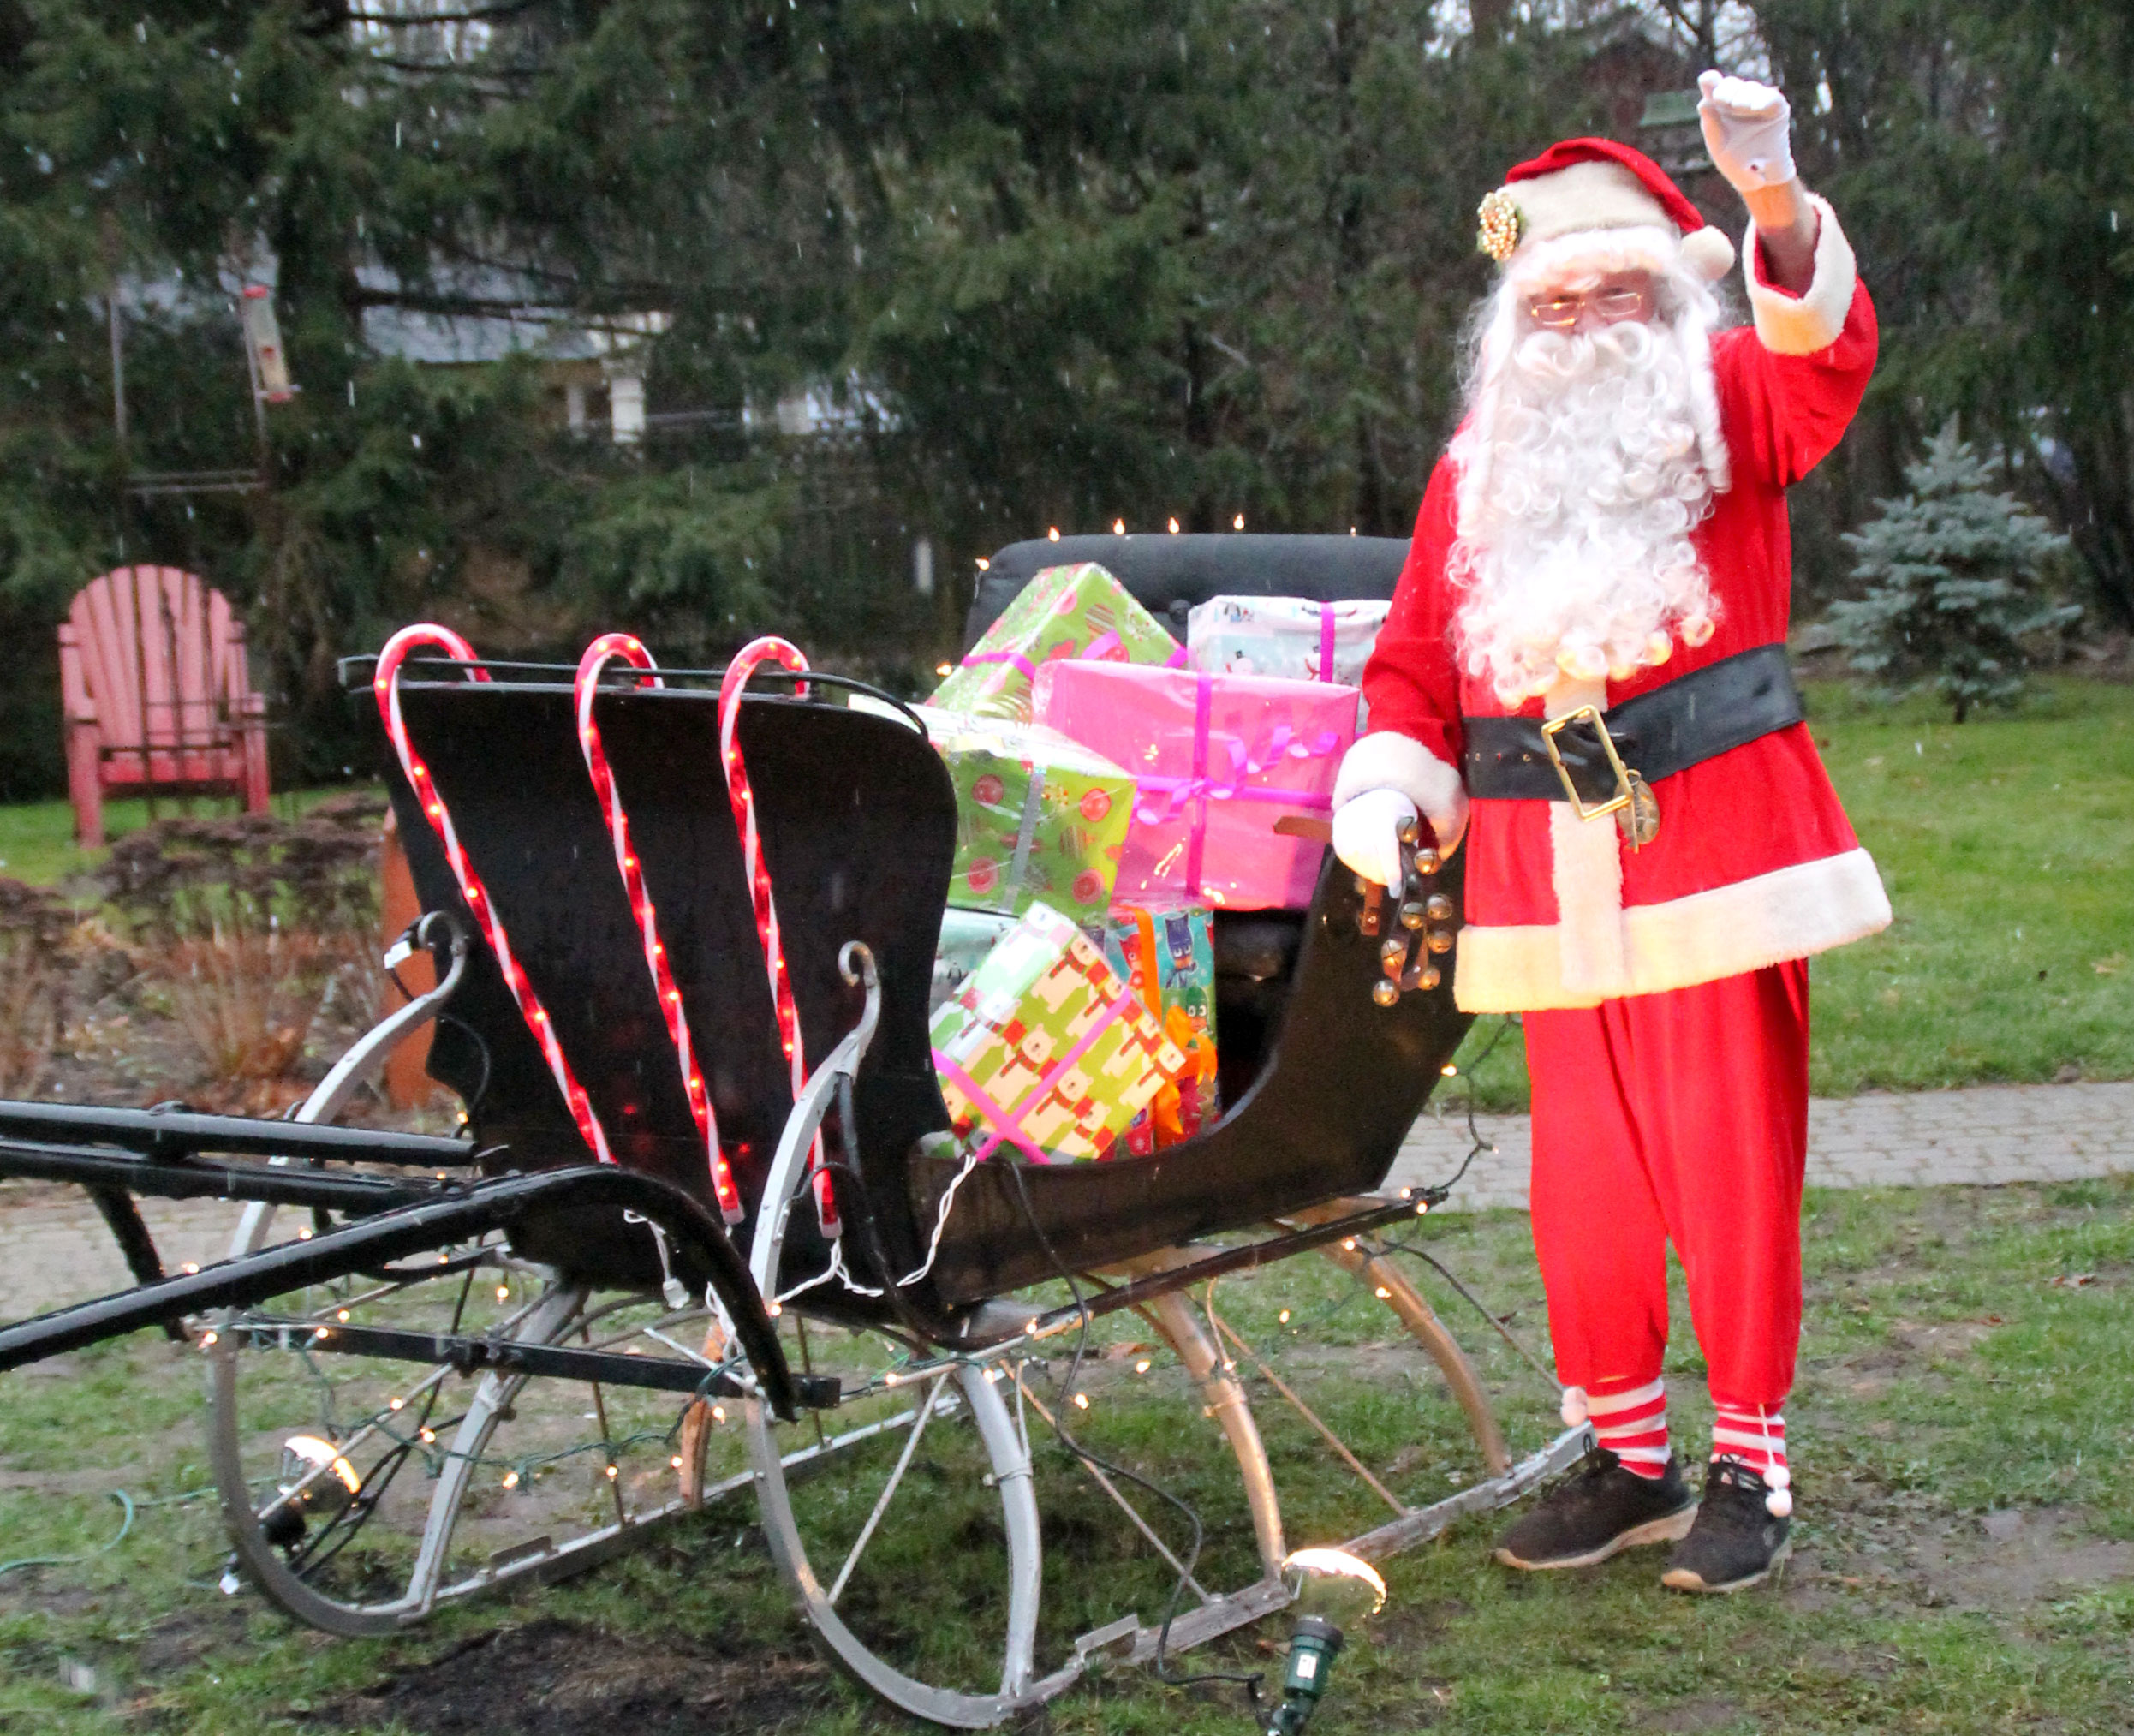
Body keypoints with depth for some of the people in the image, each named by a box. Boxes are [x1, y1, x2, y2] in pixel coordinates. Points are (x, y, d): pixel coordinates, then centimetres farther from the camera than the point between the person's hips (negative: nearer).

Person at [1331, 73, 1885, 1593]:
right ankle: (1629, 1459, 21)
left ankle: (1753, 1467, 11)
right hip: (1548, 872, 4)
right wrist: (1388, 781, 1)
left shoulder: (1726, 406, 7)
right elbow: (1417, 649, 18)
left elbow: (1828, 358, -16)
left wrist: (1777, 203, -34)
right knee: (1584, 1178, 7)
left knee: (1732, 1157, -2)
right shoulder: (1481, 462, 17)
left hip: (1714, 838, -3)